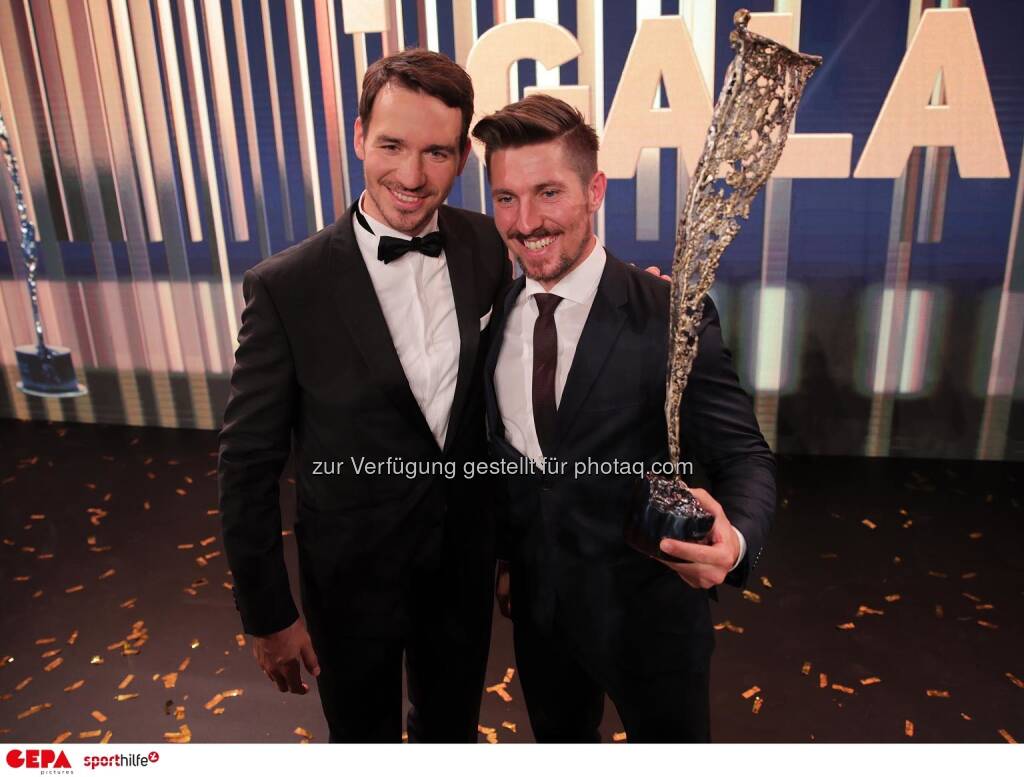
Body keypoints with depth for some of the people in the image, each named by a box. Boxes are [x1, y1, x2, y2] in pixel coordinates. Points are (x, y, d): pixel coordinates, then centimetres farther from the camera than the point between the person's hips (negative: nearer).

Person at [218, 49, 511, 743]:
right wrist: (268, 615, -7)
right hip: (353, 581, -3)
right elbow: (248, 466, -12)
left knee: (454, 730, 27)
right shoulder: (286, 287, -20)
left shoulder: (489, 247, -10)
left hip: (466, 564, 3)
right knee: (365, 738, 24)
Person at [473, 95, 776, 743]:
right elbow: (499, 453, 5)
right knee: (559, 742, 27)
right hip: (537, 606, 4)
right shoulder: (493, 317, -4)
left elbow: (744, 457, -16)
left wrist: (735, 541, -36)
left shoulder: (674, 319, -18)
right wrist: (505, 556, 10)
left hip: (648, 611, -4)